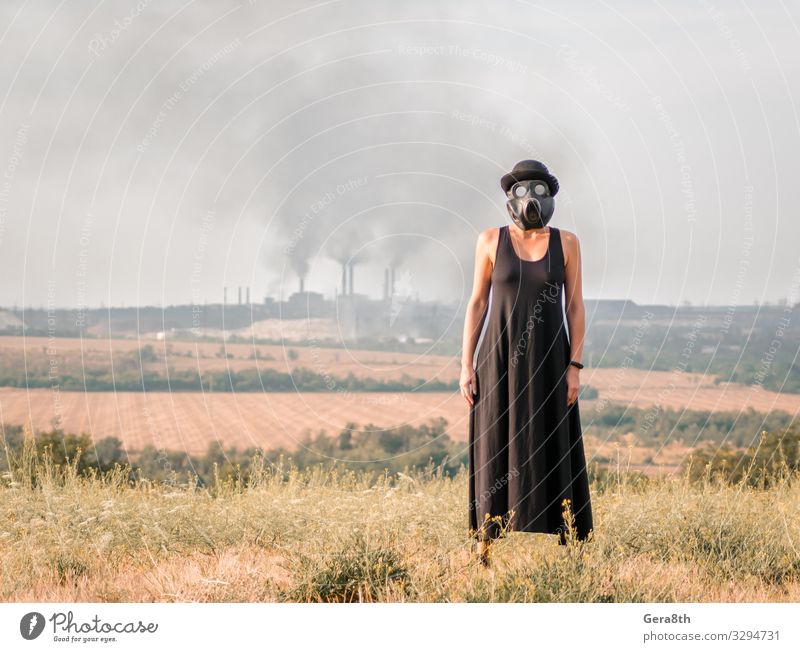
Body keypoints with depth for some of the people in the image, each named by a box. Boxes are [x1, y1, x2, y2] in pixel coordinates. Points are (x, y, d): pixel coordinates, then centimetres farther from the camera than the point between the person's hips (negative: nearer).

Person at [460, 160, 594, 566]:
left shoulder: (566, 243, 2)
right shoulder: (491, 240, 0)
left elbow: (575, 307, 2)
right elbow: (477, 304, 2)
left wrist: (574, 367, -5)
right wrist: (466, 364, -3)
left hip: (548, 360, 1)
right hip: (500, 358, 0)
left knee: (553, 447, 2)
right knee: (494, 445, 1)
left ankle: (566, 544, 7)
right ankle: (485, 540, 8)